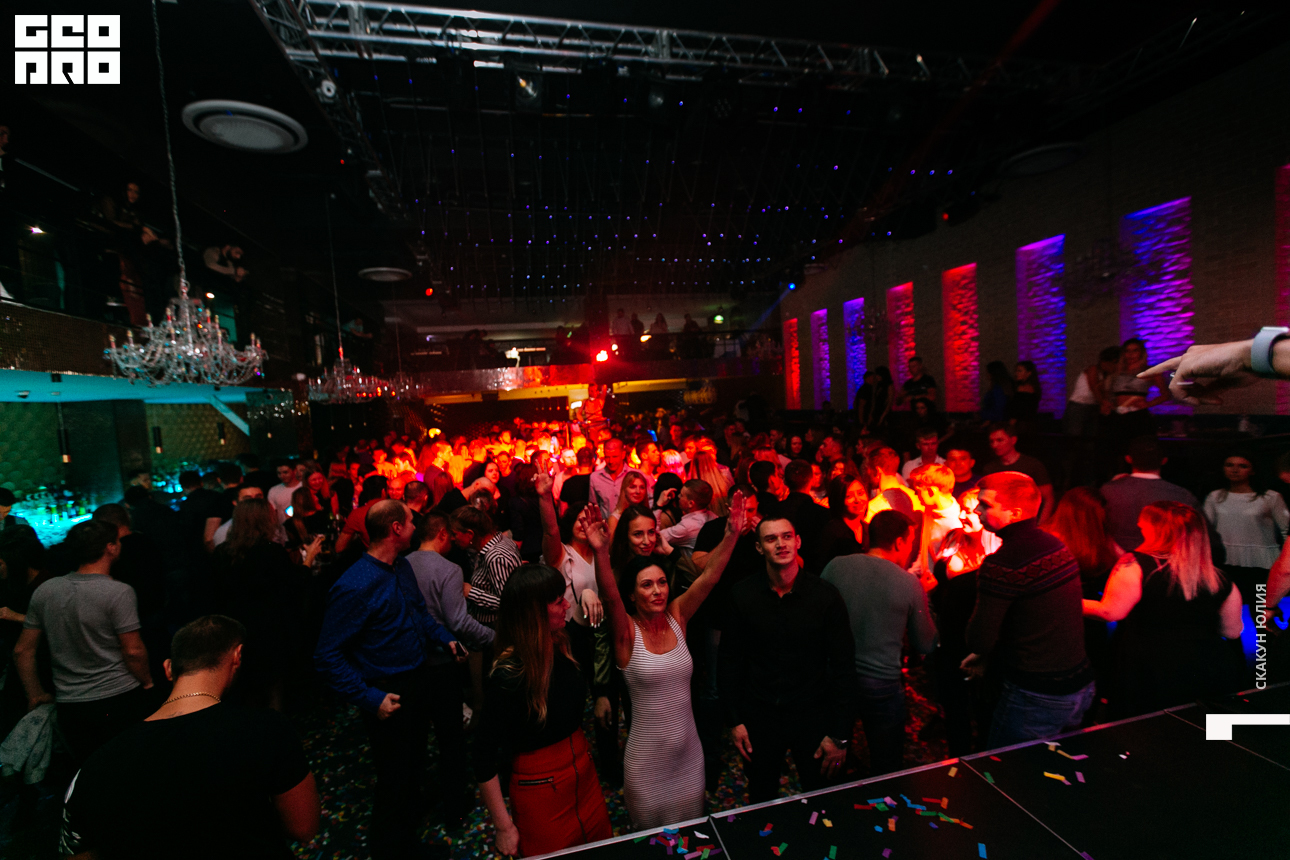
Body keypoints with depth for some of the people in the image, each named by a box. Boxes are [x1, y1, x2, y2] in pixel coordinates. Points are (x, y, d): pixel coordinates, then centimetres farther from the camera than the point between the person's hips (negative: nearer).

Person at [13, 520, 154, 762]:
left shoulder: (44, 590, 1)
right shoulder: (119, 592, -17)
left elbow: (22, 650, 10)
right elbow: (133, 651, -15)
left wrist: (35, 694, 22)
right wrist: (148, 682, 3)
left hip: (69, 707, 5)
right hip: (121, 699, -5)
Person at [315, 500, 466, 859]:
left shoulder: (403, 567, -3)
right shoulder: (354, 587, -28)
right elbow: (328, 656, -23)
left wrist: (445, 637, 3)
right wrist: (369, 698, -24)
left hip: (419, 679, 8)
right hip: (389, 697, -8)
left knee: (415, 762, 29)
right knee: (394, 780, 12)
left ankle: (412, 817, 55)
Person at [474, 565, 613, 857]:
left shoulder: (562, 647, -11)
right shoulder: (507, 675, -29)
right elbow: (484, 759, -19)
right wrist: (504, 827, -13)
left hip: (584, 774, 7)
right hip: (540, 791, -6)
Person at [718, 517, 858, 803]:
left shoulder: (825, 595, -12)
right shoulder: (743, 595, -11)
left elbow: (843, 666, -7)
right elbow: (729, 661, -2)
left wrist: (840, 735, -6)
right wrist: (734, 720, -2)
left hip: (813, 717, 0)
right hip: (759, 718, 1)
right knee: (761, 801, 21)